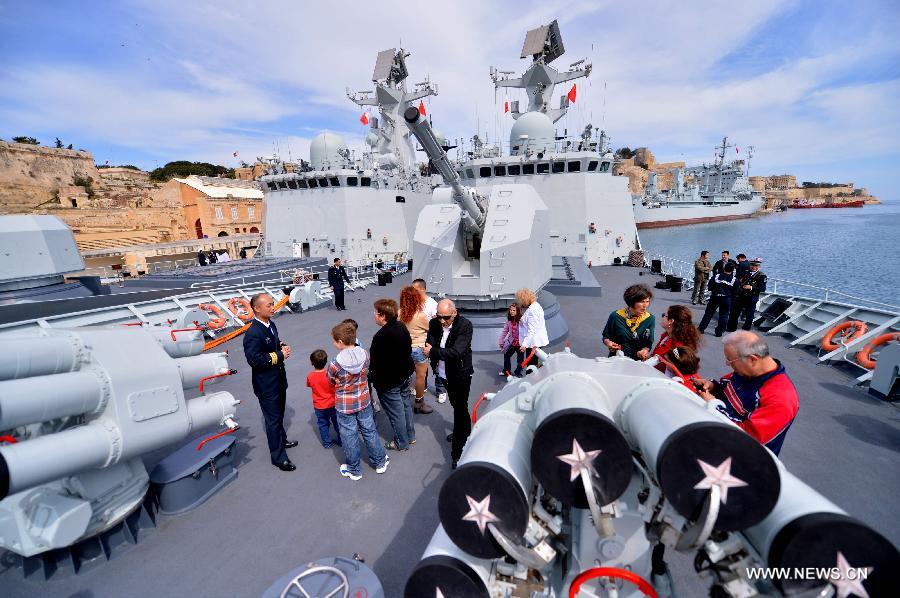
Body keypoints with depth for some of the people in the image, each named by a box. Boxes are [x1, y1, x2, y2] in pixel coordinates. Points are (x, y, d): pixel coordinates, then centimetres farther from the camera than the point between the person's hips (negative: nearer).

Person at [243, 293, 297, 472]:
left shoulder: (271, 324, 1)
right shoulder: (252, 333, -26)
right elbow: (254, 360, -29)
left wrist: (282, 346, -4)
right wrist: (279, 355, -23)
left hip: (279, 379, 8)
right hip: (266, 385, -8)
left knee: (279, 414, 27)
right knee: (273, 419, 5)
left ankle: (281, 440, 48)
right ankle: (278, 457, 20)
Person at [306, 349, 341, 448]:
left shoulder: (310, 376, -16)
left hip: (319, 406, 1)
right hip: (332, 404, -1)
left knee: (323, 424, 18)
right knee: (337, 422, 17)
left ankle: (327, 443, 28)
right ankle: (341, 440, 29)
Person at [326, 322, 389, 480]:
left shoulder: (335, 364, -24)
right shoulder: (365, 354, -14)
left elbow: (331, 380, -5)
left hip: (344, 405, -3)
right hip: (364, 401, 4)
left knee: (349, 437, 15)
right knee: (370, 431, 20)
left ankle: (354, 470, 33)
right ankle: (380, 462, 36)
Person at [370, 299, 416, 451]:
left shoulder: (381, 337, -29)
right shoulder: (402, 327, -4)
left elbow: (375, 363, -23)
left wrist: (374, 380, -7)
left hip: (389, 381, -8)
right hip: (405, 375, 8)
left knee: (395, 411, 10)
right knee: (406, 405, 23)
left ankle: (402, 443, 28)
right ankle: (410, 435, 40)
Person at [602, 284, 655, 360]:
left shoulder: (650, 319, 1)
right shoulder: (616, 316, -4)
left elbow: (648, 343, 5)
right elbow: (606, 337, 7)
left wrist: (644, 350, -16)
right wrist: (608, 343, -14)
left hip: (637, 359, 3)